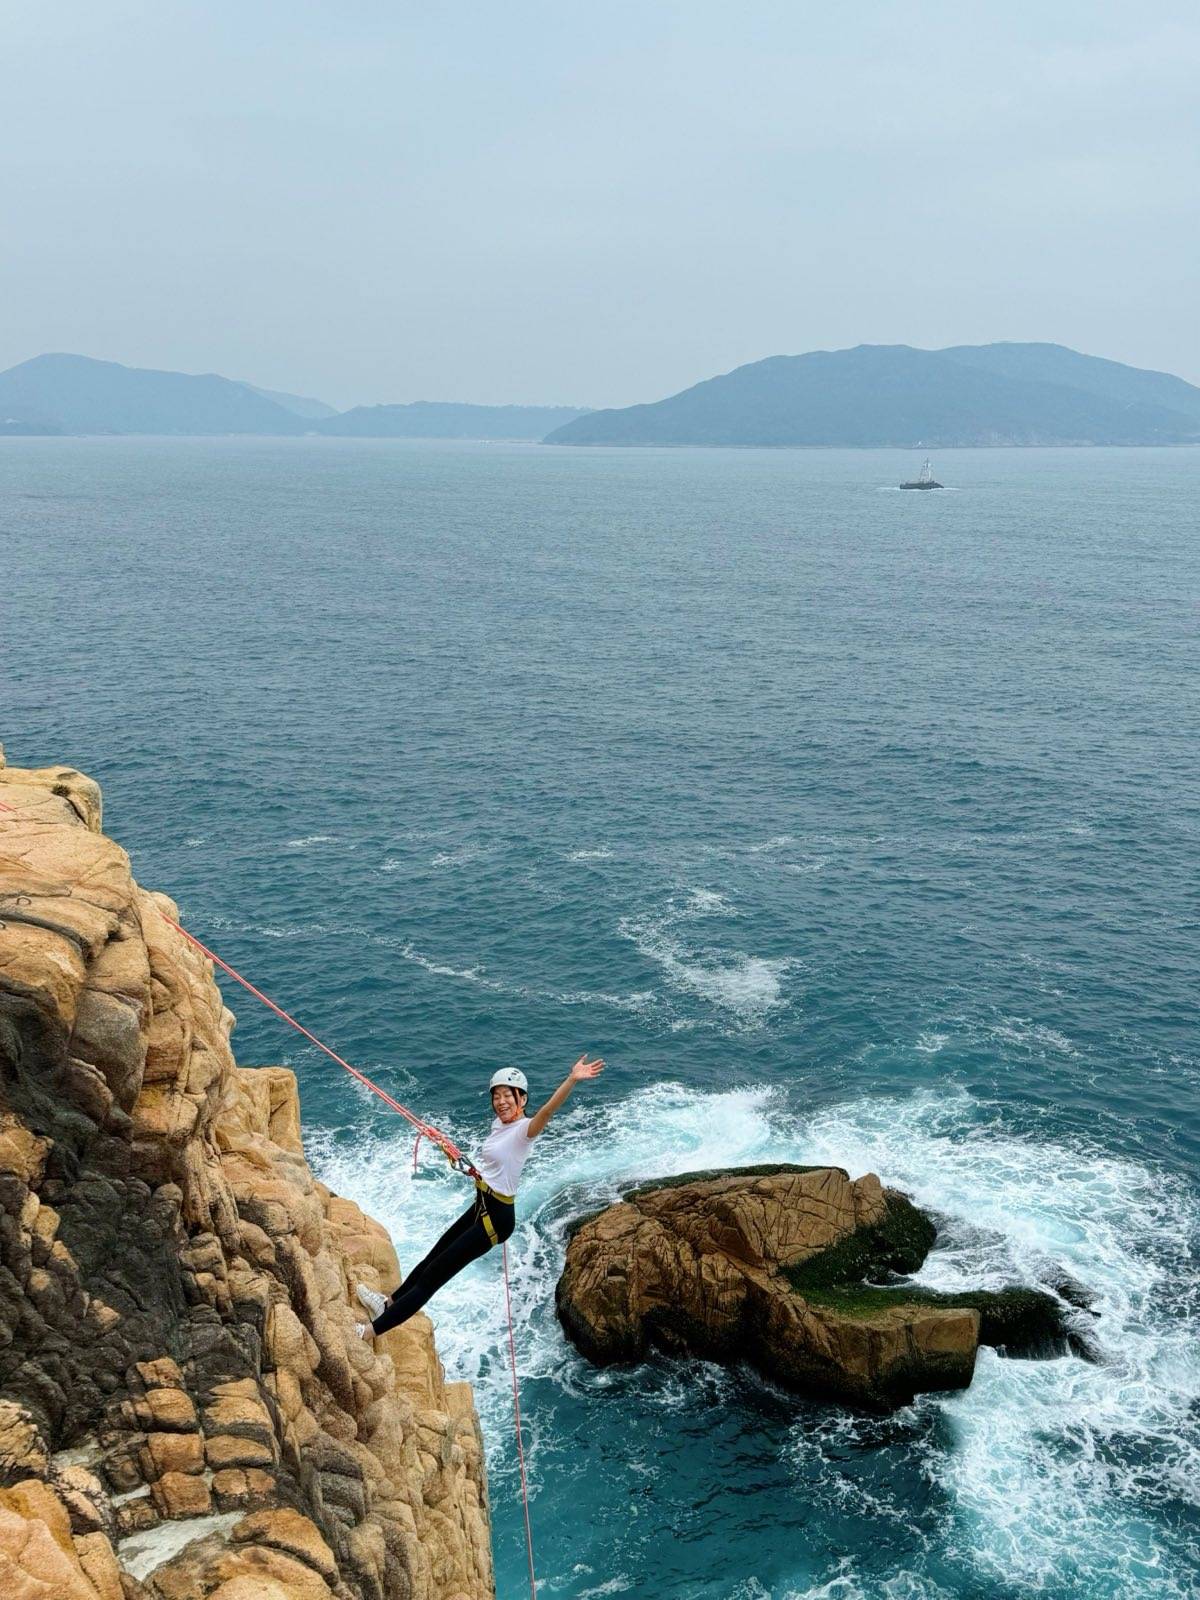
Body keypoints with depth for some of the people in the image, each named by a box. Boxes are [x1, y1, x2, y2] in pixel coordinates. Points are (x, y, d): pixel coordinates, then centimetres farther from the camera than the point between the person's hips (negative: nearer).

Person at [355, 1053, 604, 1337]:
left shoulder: (524, 1129, -22)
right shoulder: (499, 1123, 5)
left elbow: (547, 1110, -44)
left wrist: (572, 1080, -59)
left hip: (496, 1217, -9)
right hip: (480, 1206, 9)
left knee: (433, 1275, -2)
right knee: (433, 1258, 26)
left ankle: (371, 1330, 6)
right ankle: (389, 1302, 46)